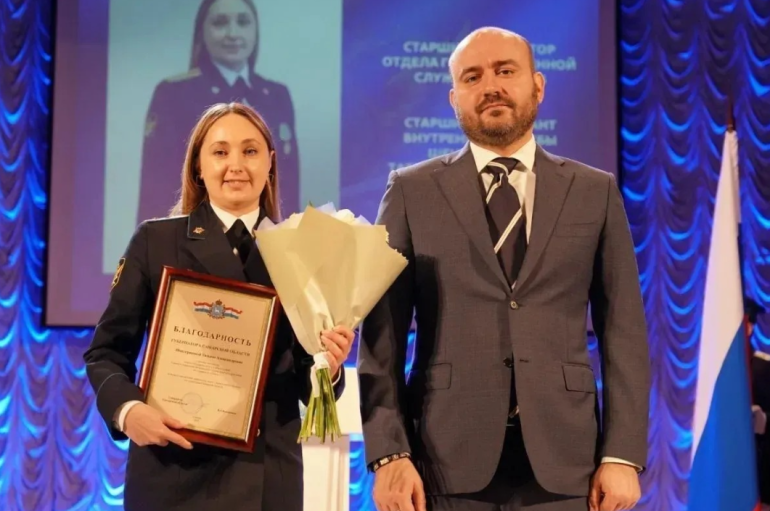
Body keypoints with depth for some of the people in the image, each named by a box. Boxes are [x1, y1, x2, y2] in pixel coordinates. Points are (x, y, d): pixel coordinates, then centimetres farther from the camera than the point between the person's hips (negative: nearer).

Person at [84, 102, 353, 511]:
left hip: (268, 473, 1)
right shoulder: (155, 241, 2)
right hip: (173, 470, -1)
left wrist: (328, 367, -15)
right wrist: (127, 408, -16)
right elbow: (106, 351, 2)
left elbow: (308, 384, 7)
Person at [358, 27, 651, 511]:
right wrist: (389, 453, -8)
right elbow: (384, 333, 1)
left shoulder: (596, 192, 7)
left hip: (562, 459, 1)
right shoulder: (413, 192, 5)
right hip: (448, 460, -1)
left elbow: (623, 328, 5)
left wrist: (623, 454, -3)